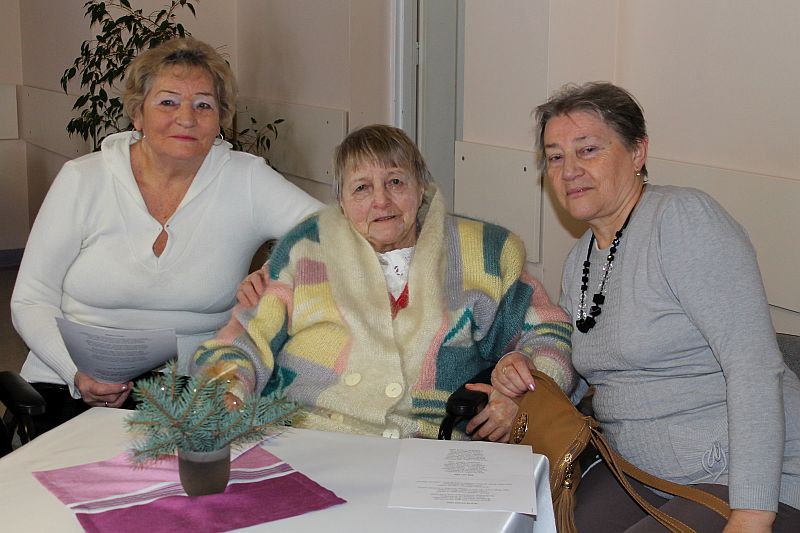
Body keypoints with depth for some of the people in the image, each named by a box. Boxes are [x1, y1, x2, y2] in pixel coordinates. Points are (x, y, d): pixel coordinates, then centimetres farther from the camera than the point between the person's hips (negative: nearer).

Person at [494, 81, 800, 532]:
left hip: (753, 482, -7)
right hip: (638, 473, 7)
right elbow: (584, 374, 22)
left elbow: (754, 364, -22)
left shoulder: (683, 216, -14)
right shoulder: (579, 261, 11)